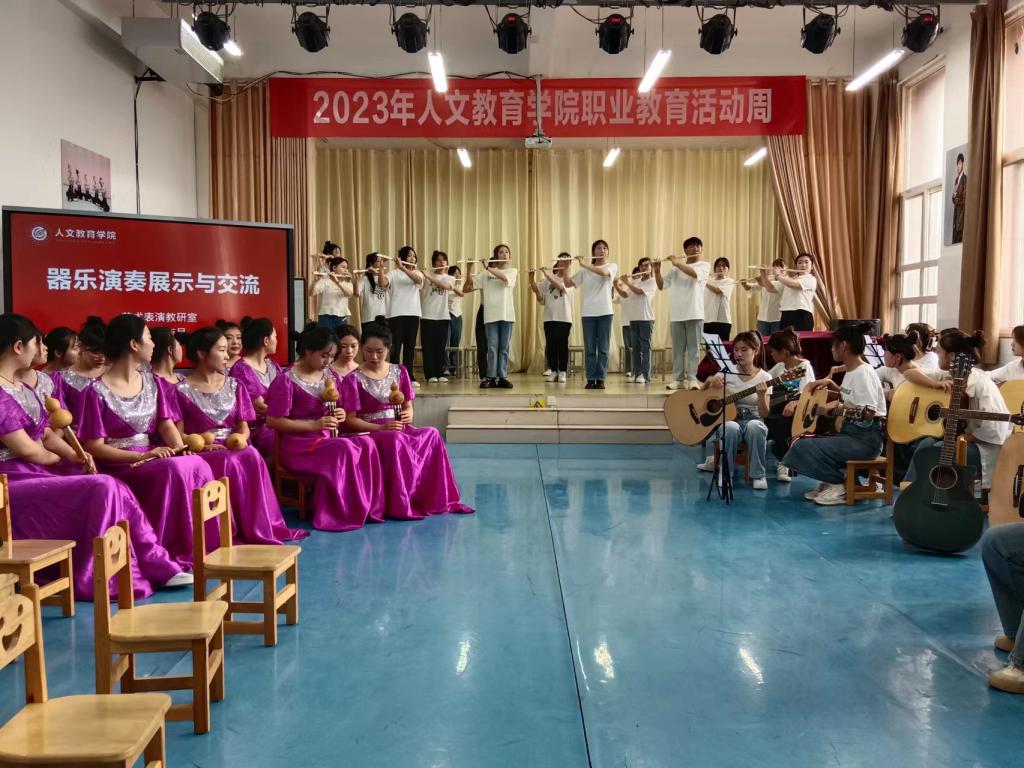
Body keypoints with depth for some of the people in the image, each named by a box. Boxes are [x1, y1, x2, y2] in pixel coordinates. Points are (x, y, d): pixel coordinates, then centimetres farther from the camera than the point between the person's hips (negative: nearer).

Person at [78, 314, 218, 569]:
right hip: (120, 465, -6)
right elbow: (93, 446, -10)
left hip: (152, 458, 6)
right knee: (175, 470, -32)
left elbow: (166, 424, 9)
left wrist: (181, 449, -12)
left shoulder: (150, 382, 13)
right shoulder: (98, 391, -8)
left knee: (198, 466, -24)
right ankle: (175, 555, -23)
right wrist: (141, 456, -21)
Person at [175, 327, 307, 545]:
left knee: (251, 456, -31)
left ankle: (260, 527, -26)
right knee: (230, 462, -35)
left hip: (234, 449, 4)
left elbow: (244, 428, 11)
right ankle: (245, 529, -26)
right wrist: (203, 444, -20)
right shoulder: (182, 390, -1)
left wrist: (239, 439, -11)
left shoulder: (234, 386, 14)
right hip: (202, 453, -3)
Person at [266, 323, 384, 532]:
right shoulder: (286, 381, -10)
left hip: (327, 438, 7)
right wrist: (314, 425, -18)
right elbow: (273, 421, -13)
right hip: (298, 444, -7)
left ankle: (367, 507, -15)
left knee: (366, 443, -20)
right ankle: (341, 513, -21)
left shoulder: (330, 377, 12)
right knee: (344, 450, -32)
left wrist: (339, 416, 0)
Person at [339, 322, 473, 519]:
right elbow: (350, 419, -7)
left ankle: (436, 499, -18)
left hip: (399, 428, 5)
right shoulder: (353, 379, -3)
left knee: (432, 434, -24)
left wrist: (408, 414, -10)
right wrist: (381, 427, -19)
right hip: (370, 431, -5)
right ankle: (400, 505, -34)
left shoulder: (399, 372, 12)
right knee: (395, 441, -38)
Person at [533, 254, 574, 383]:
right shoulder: (548, 279, 11)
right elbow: (536, 290, 6)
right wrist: (531, 278, -9)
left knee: (562, 344, -1)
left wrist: (547, 275, -19)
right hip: (549, 317, 3)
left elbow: (561, 287, -18)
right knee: (551, 344, 3)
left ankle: (562, 372, 4)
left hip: (564, 317, -3)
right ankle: (553, 371, 11)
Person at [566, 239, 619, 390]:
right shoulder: (585, 270, 12)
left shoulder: (612, 266, 4)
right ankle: (591, 379, 5)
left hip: (605, 312, -2)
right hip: (588, 312, 2)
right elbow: (568, 283, 10)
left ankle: (600, 379, 3)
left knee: (603, 348, 0)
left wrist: (584, 264, -19)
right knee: (589, 348, 1)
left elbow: (603, 272, -18)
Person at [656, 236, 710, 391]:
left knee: (693, 348, -3)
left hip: (694, 313, -3)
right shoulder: (676, 268, 14)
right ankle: (678, 379, 8)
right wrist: (657, 271, -3)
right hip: (676, 314, 3)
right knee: (677, 349, 4)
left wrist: (677, 263, -12)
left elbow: (694, 273, -17)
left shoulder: (705, 265, 5)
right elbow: (661, 286, 13)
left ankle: (692, 379, -3)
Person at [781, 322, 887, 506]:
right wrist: (830, 384, 21)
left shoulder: (864, 373, -16)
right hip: (850, 431, 10)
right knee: (801, 442, 4)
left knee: (805, 447, -21)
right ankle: (831, 480, 7)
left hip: (866, 439, -10)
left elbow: (869, 414, -22)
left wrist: (843, 408, -31)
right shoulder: (849, 371, 12)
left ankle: (838, 485, -5)